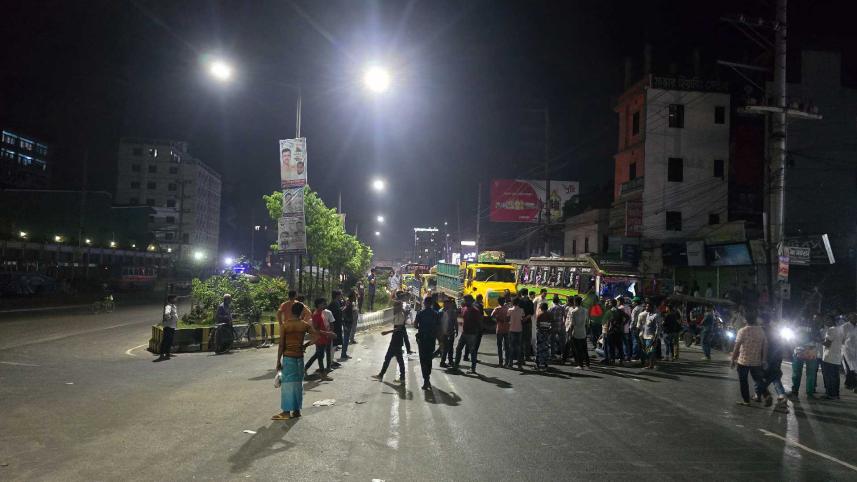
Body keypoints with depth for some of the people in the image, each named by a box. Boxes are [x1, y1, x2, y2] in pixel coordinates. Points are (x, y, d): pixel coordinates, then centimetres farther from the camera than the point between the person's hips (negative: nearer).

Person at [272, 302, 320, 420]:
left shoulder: (284, 325, -8)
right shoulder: (305, 325, -1)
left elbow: (281, 345, -9)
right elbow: (316, 336, -8)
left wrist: (278, 361, -3)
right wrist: (305, 345, 5)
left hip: (288, 356, -3)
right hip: (300, 356, 3)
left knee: (287, 383, 1)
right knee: (298, 383, 11)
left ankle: (286, 411, 2)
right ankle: (296, 410, 16)